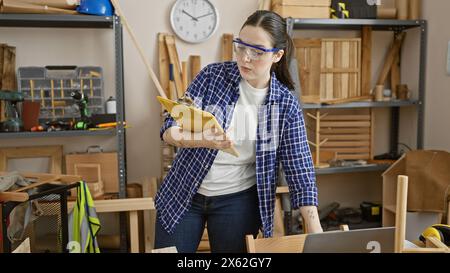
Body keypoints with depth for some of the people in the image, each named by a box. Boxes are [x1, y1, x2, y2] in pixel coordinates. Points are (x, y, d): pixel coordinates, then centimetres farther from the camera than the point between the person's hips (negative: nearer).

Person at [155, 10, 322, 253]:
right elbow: (170, 128, -13)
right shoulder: (213, 76, -9)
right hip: (184, 194, 1)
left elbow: (299, 169, -7)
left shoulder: (286, 104, -9)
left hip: (238, 201, 0)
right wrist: (203, 140, -35)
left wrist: (316, 233, -13)